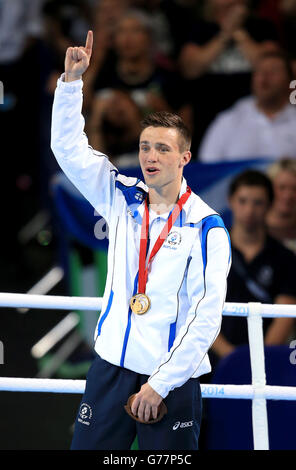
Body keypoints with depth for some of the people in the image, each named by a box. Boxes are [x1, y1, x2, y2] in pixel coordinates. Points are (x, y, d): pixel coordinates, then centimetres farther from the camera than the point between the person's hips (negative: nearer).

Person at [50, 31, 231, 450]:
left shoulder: (206, 226, -8)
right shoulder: (123, 200, 7)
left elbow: (207, 317, -12)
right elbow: (69, 147, 7)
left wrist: (160, 385, -14)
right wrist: (72, 80, -5)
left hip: (172, 380, -4)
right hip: (112, 367, 4)